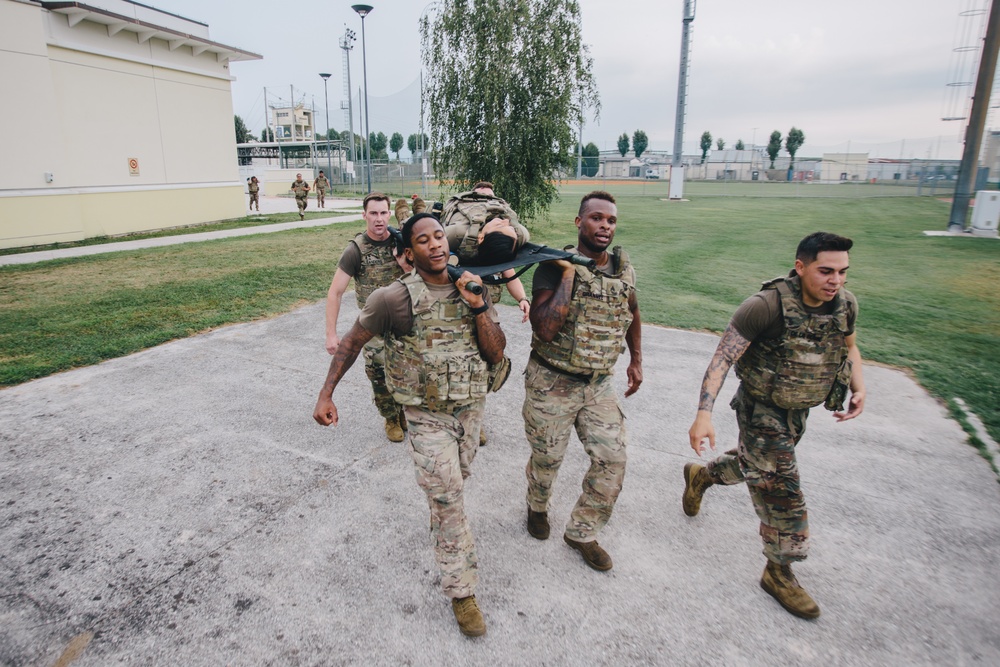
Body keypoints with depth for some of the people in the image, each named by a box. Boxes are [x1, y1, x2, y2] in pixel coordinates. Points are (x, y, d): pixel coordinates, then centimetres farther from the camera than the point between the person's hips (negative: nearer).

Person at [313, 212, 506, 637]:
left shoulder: (472, 289, -6)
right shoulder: (395, 298, -19)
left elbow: (496, 355, -10)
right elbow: (352, 341, -7)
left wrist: (478, 305, -23)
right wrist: (326, 394, -10)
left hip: (470, 407, 4)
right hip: (428, 415, -4)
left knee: (454, 484, 24)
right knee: (448, 500, 0)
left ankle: (439, 526, 56)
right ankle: (461, 591, 17)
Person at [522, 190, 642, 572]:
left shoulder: (623, 269, 0)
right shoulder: (555, 267, -17)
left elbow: (631, 313, 20)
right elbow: (544, 329, -30)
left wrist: (636, 361, 17)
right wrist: (569, 273, -28)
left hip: (599, 384, 5)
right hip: (552, 383, -4)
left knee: (613, 459, 3)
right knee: (547, 459, 13)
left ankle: (582, 532, 26)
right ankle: (537, 508, 47)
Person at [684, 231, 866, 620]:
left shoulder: (845, 304, -8)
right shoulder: (768, 306, -29)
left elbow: (849, 347, 14)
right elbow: (723, 358, -29)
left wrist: (859, 388, -2)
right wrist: (704, 414, -37)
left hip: (798, 411, 7)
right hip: (761, 411, -7)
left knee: (757, 465, 25)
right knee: (781, 490, -2)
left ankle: (701, 476, 53)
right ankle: (779, 573, 18)